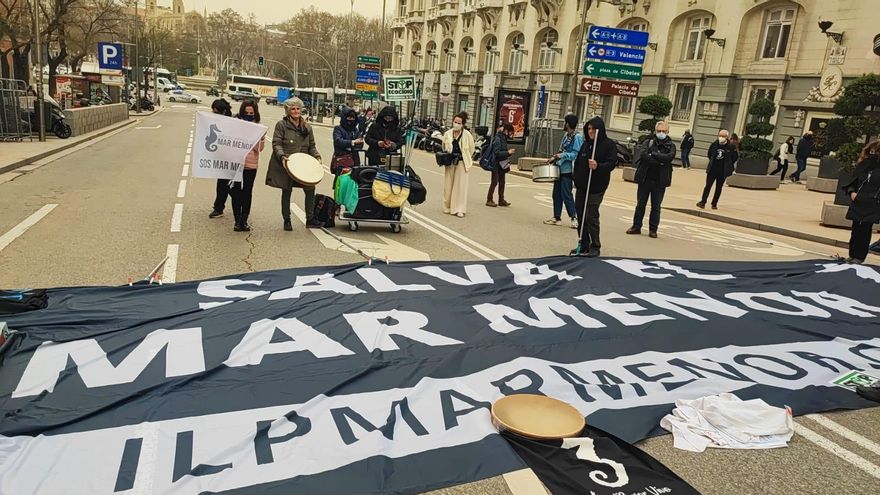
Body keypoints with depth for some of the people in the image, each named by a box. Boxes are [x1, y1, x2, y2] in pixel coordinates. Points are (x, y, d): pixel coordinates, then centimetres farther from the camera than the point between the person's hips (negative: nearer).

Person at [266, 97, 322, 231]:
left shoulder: (307, 127, 12)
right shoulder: (281, 125, -2)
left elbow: (312, 146, 15)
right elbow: (276, 144, -7)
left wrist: (317, 156, -3)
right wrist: (282, 156, -23)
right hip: (286, 165, -3)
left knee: (310, 189, -4)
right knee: (286, 192, 7)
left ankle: (310, 219, 9)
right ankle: (287, 220, 20)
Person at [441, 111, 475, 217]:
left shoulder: (467, 135, -7)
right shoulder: (447, 134, 2)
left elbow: (471, 149, 2)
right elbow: (444, 148, 16)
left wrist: (466, 160, 6)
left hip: (462, 163, -3)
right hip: (450, 162, 3)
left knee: (461, 185, -1)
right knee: (448, 184, 8)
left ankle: (459, 209, 2)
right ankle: (448, 207, 21)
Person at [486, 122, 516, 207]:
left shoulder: (504, 138, 11)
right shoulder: (497, 138, -16)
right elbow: (497, 152, -21)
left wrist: (509, 151, 2)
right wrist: (508, 152, -18)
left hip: (502, 164, 9)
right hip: (496, 164, -9)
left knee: (502, 182, 10)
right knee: (495, 182, -3)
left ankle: (501, 200, 15)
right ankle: (489, 200, 6)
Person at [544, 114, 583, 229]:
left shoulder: (577, 137, -12)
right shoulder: (566, 135, 14)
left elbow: (576, 154, -18)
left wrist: (562, 156, -24)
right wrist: (555, 158, 10)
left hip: (568, 170, -9)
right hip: (560, 168, 9)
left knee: (566, 195, -6)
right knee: (556, 194, 11)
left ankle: (574, 217, 4)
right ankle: (556, 217, 19)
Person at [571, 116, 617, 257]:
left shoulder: (609, 145, -6)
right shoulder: (586, 144, 14)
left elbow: (612, 163, -15)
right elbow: (578, 162, 19)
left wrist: (598, 166, -31)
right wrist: (575, 177, 9)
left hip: (596, 188, -7)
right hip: (581, 186, 7)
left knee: (591, 216, -6)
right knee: (581, 215, 8)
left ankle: (595, 247, 6)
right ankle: (583, 245, 18)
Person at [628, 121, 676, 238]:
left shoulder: (671, 145, 4)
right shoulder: (648, 142, 3)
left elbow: (669, 157, -16)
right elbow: (643, 154, -16)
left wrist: (653, 154, -15)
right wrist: (659, 162, -18)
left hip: (660, 181, 0)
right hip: (645, 178, 1)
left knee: (656, 206, 6)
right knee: (640, 204, 8)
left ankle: (653, 229, 13)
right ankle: (636, 226, 18)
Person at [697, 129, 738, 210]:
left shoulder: (731, 146, -7)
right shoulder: (714, 144, 0)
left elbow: (735, 157, 5)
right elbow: (710, 154, 16)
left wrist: (728, 164, 6)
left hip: (723, 171, -1)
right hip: (712, 169, 1)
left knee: (719, 187, 7)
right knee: (708, 185, -4)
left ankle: (714, 204, 15)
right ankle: (703, 202, -4)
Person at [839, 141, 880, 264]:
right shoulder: (862, 166, 9)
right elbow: (852, 181, 17)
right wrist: (851, 192, 1)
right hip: (857, 204, 4)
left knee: (865, 231, 0)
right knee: (855, 230, 10)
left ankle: (860, 257, 8)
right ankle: (852, 255, 19)